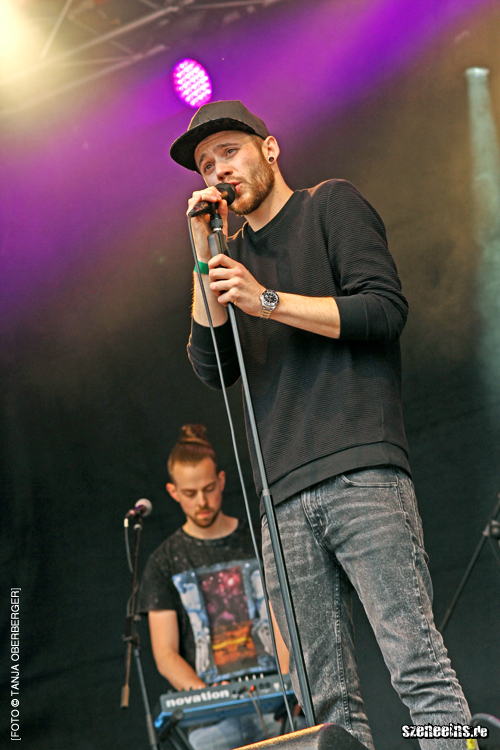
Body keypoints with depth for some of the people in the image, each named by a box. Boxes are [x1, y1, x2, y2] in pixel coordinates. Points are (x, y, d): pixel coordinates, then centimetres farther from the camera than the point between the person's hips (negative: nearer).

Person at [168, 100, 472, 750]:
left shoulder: (332, 205, 11)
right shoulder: (234, 257, 25)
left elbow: (385, 308, -2)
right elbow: (213, 367, 12)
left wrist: (269, 301, -6)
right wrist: (203, 253, 7)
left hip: (361, 475, -5)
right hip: (285, 497, 5)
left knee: (417, 667, -14)